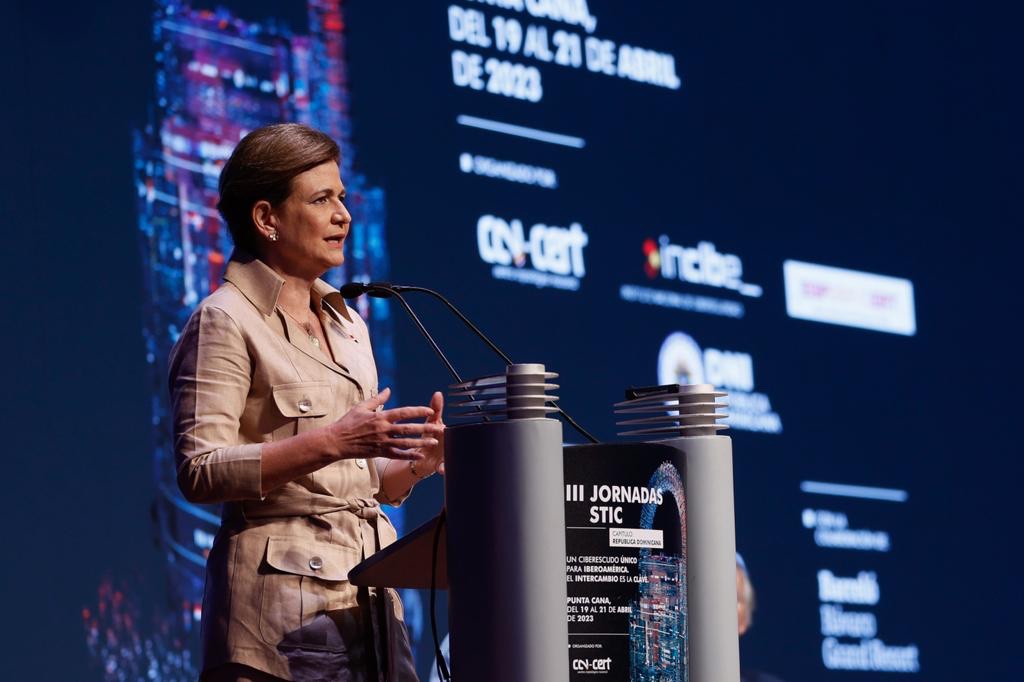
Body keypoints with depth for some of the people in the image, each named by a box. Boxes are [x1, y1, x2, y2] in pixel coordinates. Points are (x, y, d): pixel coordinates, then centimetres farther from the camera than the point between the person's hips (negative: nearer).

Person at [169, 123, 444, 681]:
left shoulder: (346, 324, 20)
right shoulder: (224, 322, -4)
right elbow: (200, 472, -15)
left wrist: (415, 462, 1)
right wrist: (331, 442, -22)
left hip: (369, 601, 7)